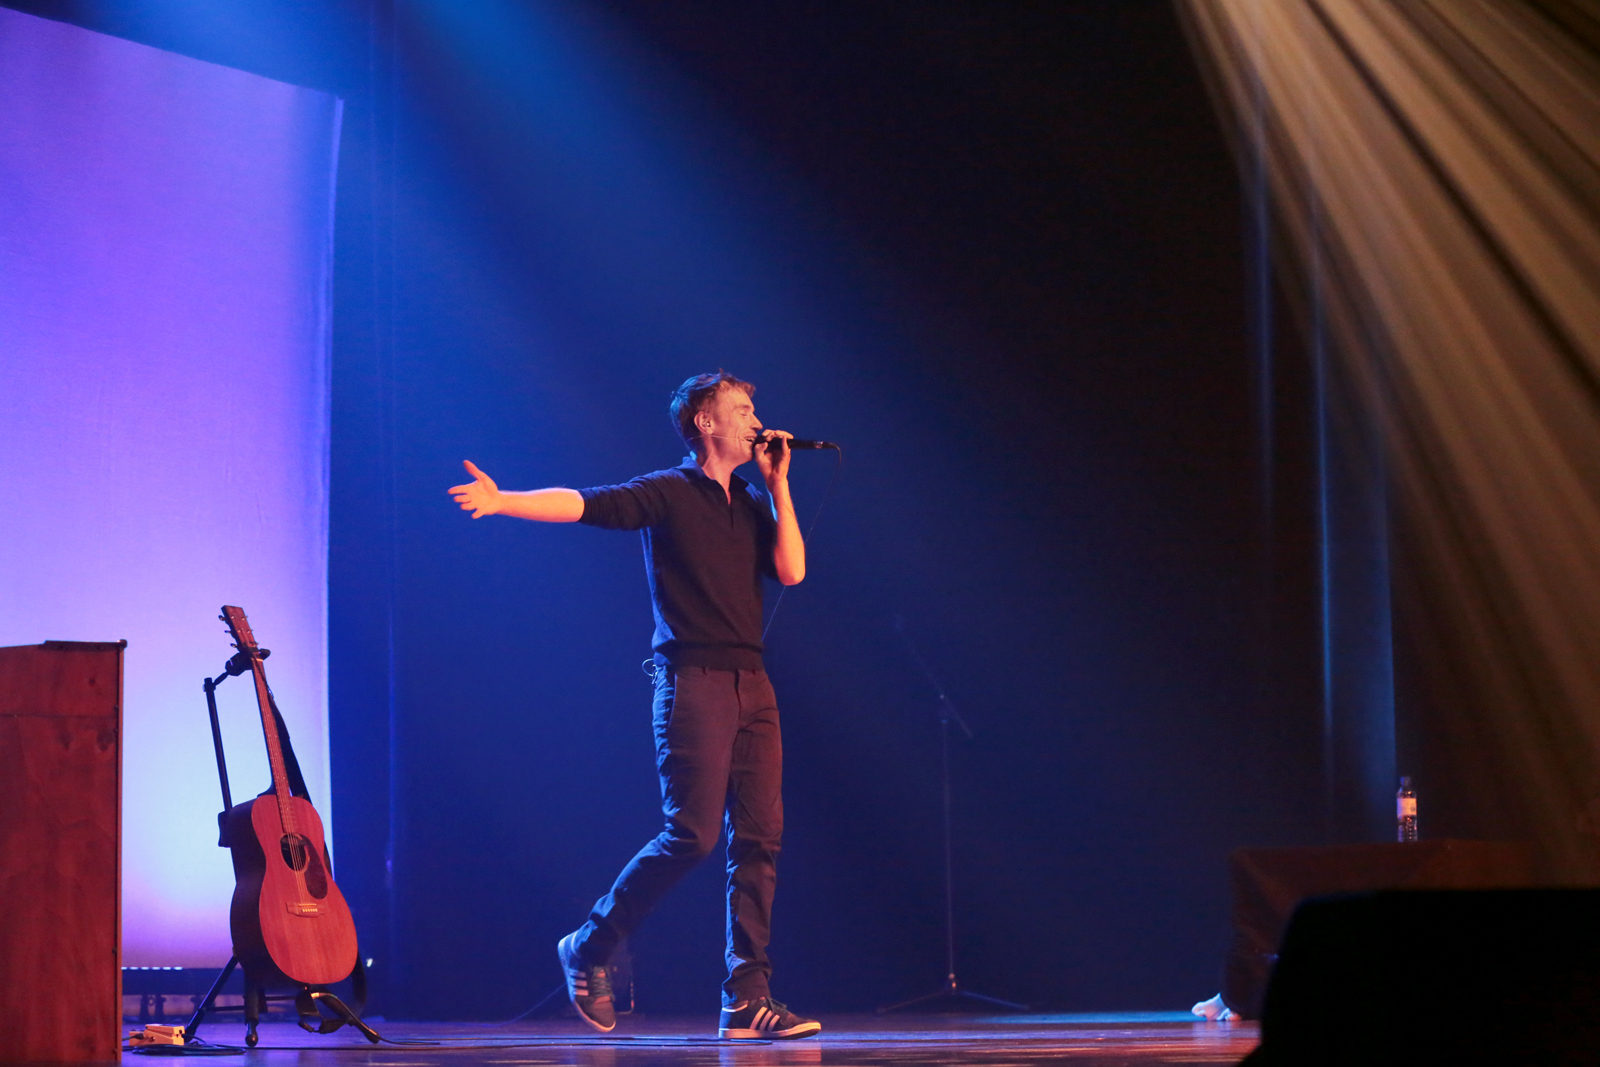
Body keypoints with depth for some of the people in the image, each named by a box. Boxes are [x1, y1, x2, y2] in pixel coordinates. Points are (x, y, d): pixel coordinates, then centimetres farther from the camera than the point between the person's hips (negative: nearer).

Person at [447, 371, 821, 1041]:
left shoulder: (754, 503, 18)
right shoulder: (669, 494, 1)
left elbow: (791, 570, 5)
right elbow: (586, 505, -12)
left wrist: (778, 485, 5)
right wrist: (504, 502, -26)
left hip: (751, 685, 6)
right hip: (692, 679, -6)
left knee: (759, 838, -1)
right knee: (692, 832, -12)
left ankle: (748, 1000, -1)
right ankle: (589, 950, 6)